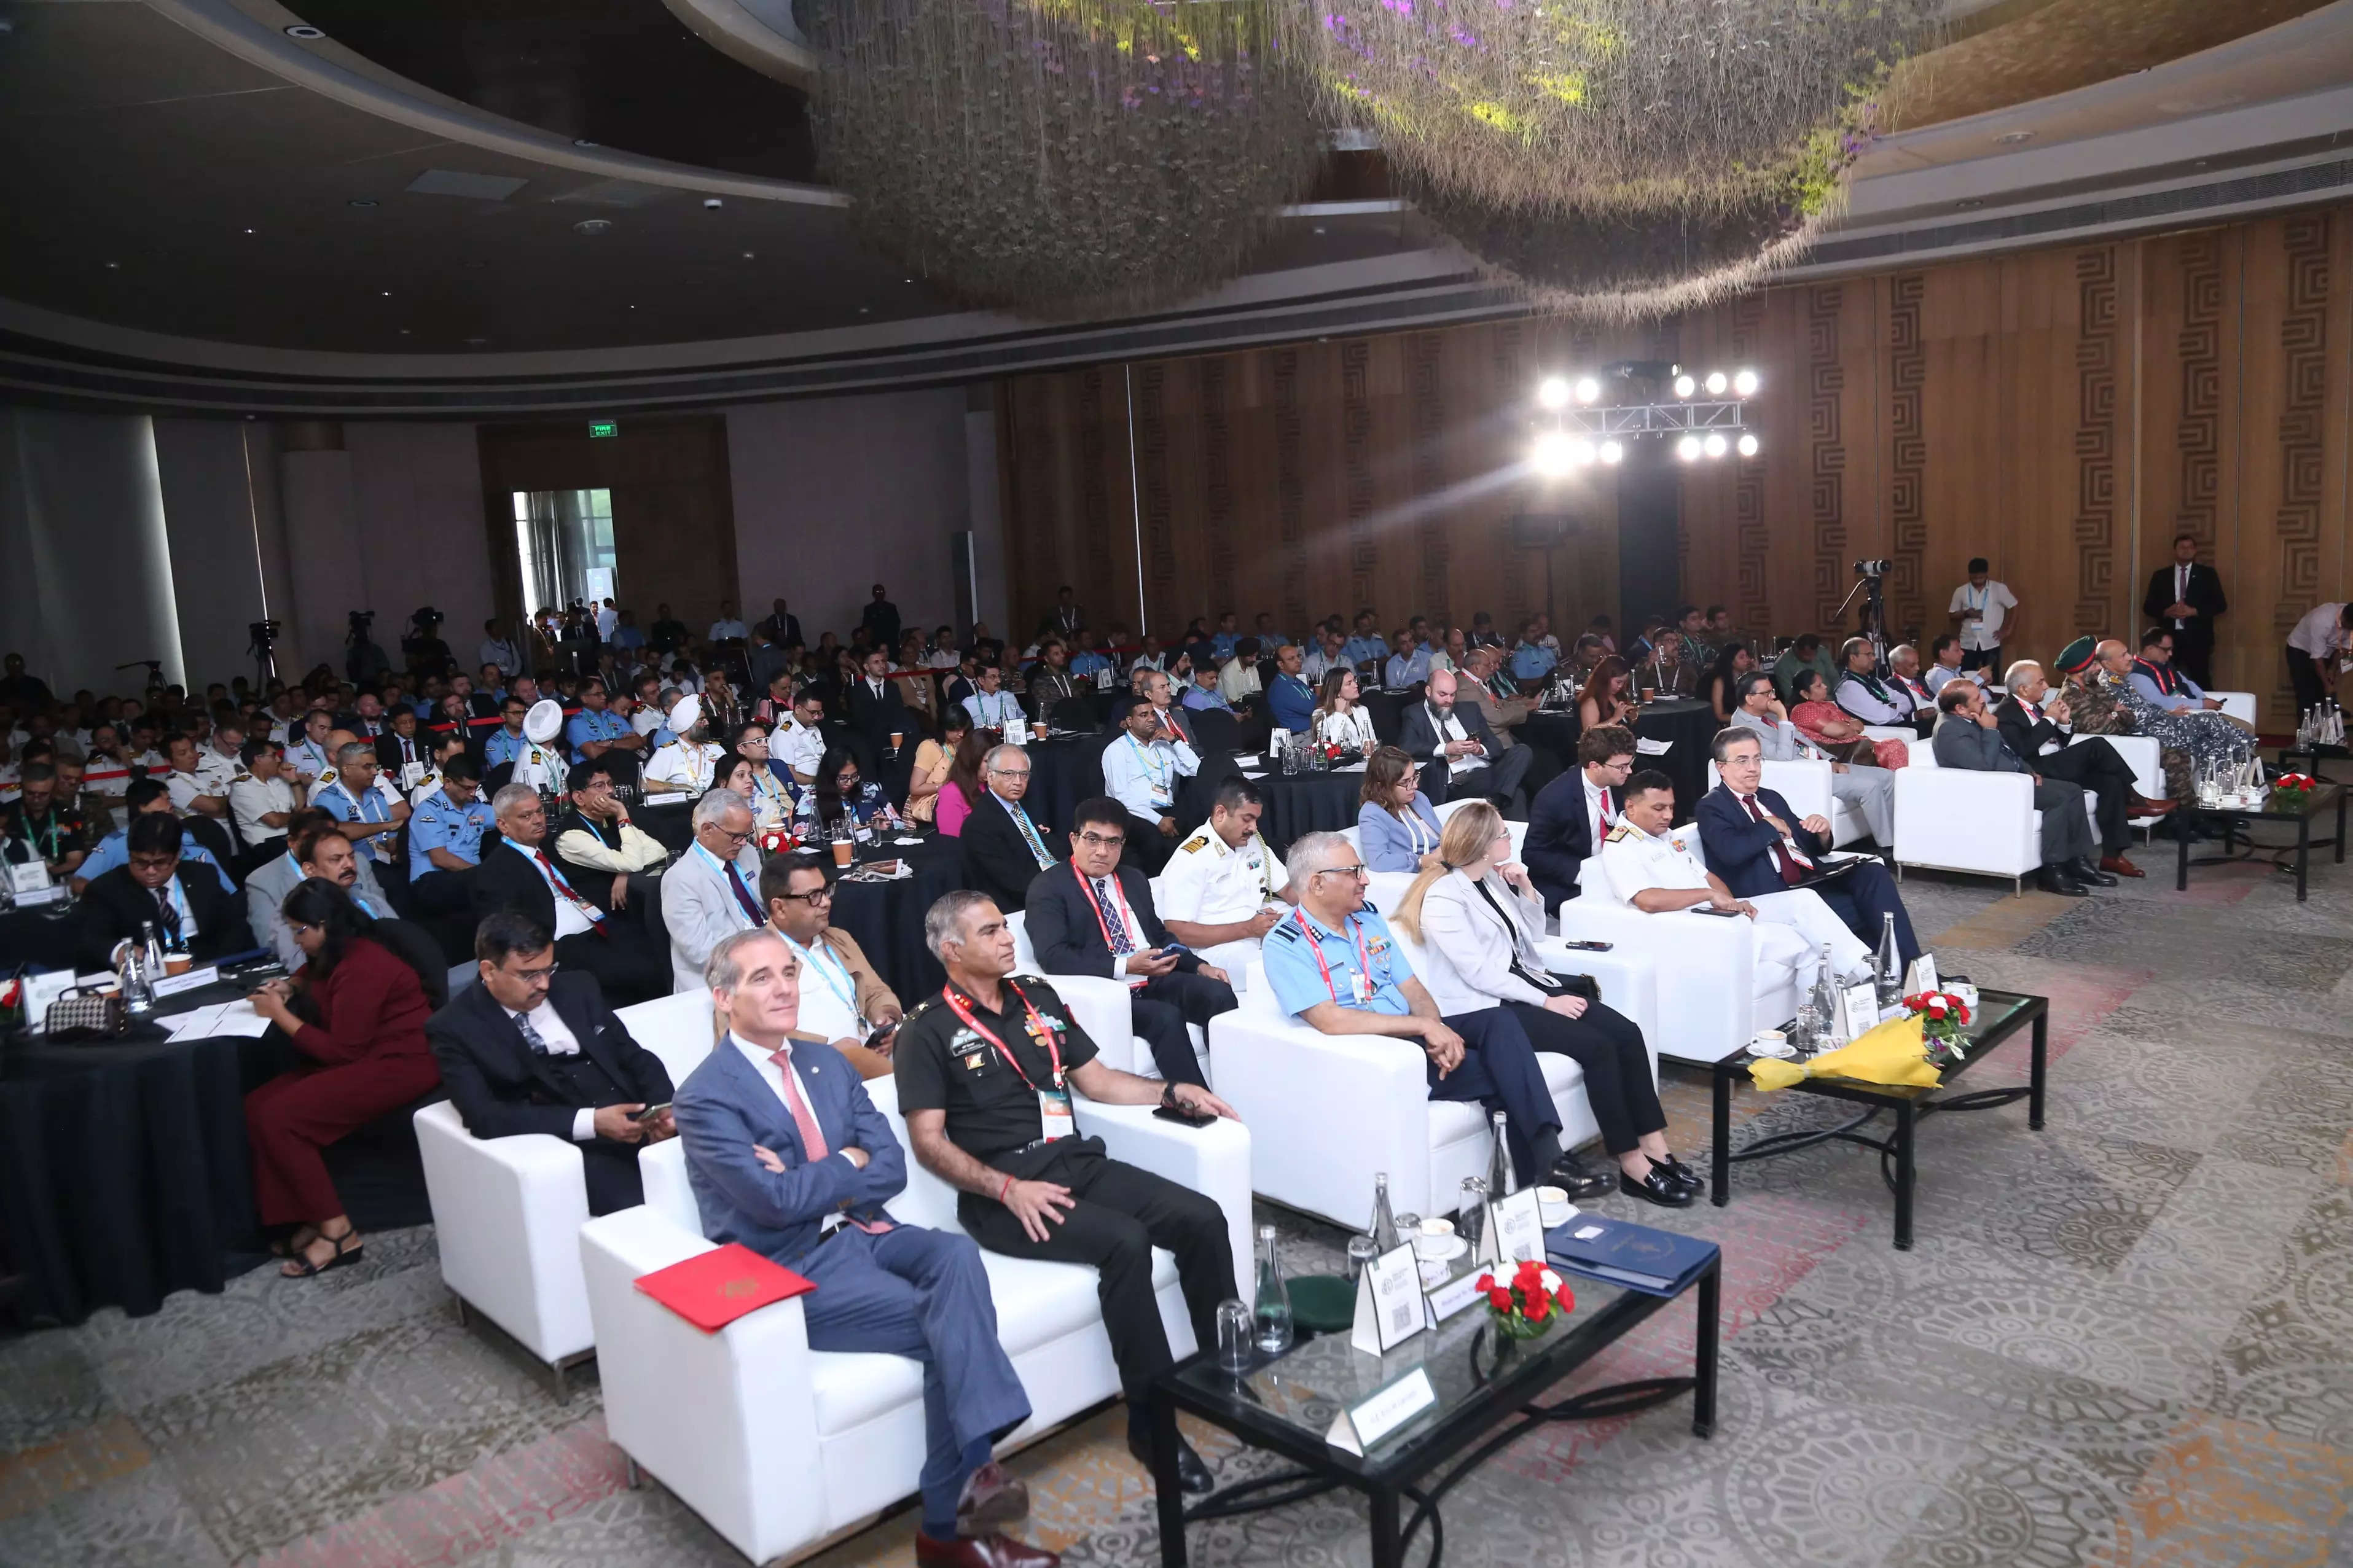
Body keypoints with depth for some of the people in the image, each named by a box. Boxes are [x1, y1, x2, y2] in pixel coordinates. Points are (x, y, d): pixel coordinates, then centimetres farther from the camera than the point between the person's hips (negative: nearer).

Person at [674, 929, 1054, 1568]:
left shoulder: (826, 1062, 12)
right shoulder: (705, 1097, -9)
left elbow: (892, 1168, 4)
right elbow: (777, 1201, -20)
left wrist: (810, 1182, -11)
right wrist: (847, 1163, -5)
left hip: (864, 1232, 6)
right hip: (793, 1270, -6)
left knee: (956, 1254, -26)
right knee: (948, 1329, -22)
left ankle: (973, 1474, -30)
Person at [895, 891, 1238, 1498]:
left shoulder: (1037, 997, 16)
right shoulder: (928, 1032, -2)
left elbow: (1094, 1078, 21)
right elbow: (929, 1141, -7)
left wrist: (1173, 1092, 8)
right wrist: (1008, 1189, -19)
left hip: (1076, 1161, 6)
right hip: (1002, 1192, -6)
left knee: (1203, 1219, -13)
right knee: (1125, 1240, -30)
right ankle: (1151, 1420, -17)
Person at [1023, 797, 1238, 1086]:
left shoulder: (1134, 880, 21)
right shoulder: (1049, 887, -3)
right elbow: (1054, 957, -15)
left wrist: (1200, 966, 6)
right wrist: (1124, 967, -21)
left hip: (1155, 981, 7)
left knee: (1220, 994, -20)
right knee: (1167, 1018, -32)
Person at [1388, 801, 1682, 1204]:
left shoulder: (1494, 879, 11)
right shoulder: (1443, 899, -14)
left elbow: (1533, 938, 17)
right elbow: (1479, 973, -18)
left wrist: (1527, 889, 1)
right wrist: (1546, 1002, -18)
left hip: (1527, 985, 8)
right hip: (1486, 1008, -8)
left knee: (1627, 1034, -11)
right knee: (1597, 1047, -23)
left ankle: (1655, 1148, -9)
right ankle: (1632, 1165, -15)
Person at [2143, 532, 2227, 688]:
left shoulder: (2207, 574, 8)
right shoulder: (2160, 576, 10)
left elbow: (2221, 604, 3)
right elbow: (2148, 607, 9)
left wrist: (2194, 611, -11)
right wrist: (2166, 612, -11)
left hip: (2197, 638, -1)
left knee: (2200, 684, -2)